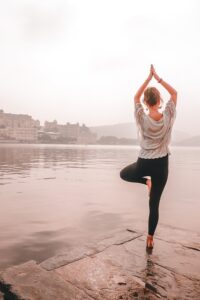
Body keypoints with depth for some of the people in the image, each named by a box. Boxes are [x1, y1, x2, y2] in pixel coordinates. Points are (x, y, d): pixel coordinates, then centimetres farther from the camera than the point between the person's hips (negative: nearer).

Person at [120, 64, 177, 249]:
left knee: (123, 174, 32)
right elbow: (174, 93, 7)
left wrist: (148, 78, 3)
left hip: (143, 163, -1)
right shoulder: (168, 116, -8)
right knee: (154, 204, 10)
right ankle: (150, 239, 17)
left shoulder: (142, 118, -10)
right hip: (161, 164, 1)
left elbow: (136, 97, 7)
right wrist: (158, 78, 2)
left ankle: (146, 181, 10)